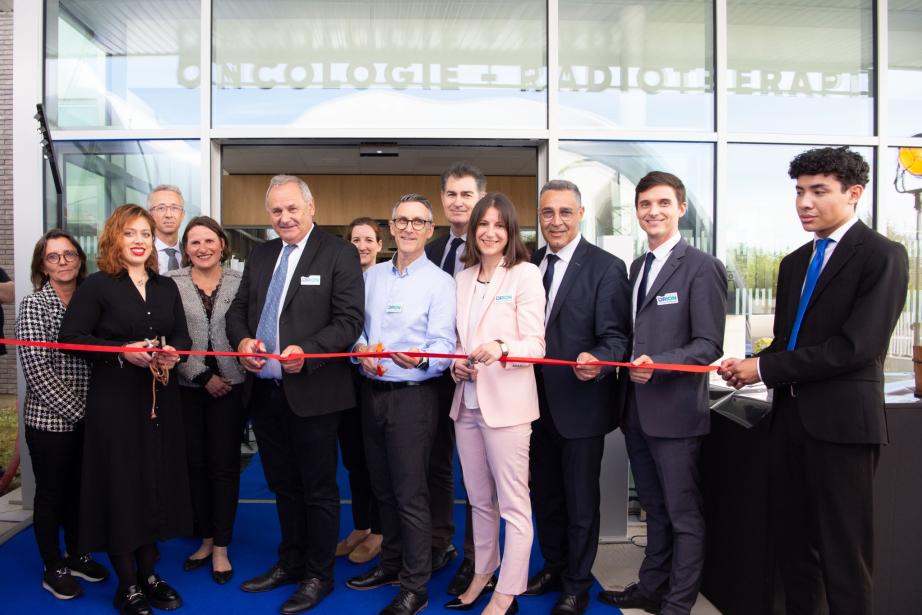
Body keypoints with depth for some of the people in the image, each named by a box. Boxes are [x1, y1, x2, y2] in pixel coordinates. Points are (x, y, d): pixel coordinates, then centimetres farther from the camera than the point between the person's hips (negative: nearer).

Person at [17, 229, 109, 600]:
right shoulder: (34, 305, -9)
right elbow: (36, 370, -15)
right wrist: (77, 411, -14)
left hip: (86, 420, 4)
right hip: (49, 420, -4)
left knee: (79, 489, 16)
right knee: (51, 493, 9)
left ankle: (76, 555, 34)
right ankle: (53, 568, 26)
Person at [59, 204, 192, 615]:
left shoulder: (166, 287, 11)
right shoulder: (97, 285, -4)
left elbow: (182, 336, 14)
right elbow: (70, 337, -9)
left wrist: (173, 351, -8)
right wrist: (122, 351, -19)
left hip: (160, 398, 5)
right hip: (114, 399, -5)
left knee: (158, 481, 10)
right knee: (120, 484, 1)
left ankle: (148, 573, 26)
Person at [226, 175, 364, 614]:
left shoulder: (338, 254, -7)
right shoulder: (260, 255, 13)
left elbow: (349, 320, -14)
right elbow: (238, 309, 14)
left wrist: (306, 352, -26)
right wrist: (241, 340, -7)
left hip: (311, 392, -6)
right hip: (263, 391, 7)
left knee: (318, 490, 8)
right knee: (283, 485, 20)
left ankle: (318, 576, 24)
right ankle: (290, 564, 37)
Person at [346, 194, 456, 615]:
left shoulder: (439, 282, -7)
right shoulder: (372, 275, 11)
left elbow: (444, 345, -13)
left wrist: (419, 359, -34)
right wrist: (360, 349, -8)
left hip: (412, 396, -6)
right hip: (372, 392, 6)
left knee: (410, 494, -1)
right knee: (383, 489, 18)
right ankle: (392, 564, 36)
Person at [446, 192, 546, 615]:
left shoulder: (525, 275, -6)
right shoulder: (463, 278, 12)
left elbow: (536, 344, -11)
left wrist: (501, 347, -30)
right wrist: (457, 363, -4)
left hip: (507, 401, -6)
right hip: (467, 401, 6)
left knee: (513, 505, 2)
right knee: (479, 500, 18)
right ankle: (482, 575, 33)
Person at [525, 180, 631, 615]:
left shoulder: (606, 267, -11)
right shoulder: (529, 265, 6)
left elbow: (616, 336, -15)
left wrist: (597, 362, -34)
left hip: (580, 404, -5)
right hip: (537, 401, 6)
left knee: (581, 501, 10)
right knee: (544, 495, 21)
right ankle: (554, 567, 42)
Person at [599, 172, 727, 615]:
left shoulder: (702, 267, -9)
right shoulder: (637, 267, 14)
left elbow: (709, 346, -14)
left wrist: (657, 364, -26)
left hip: (674, 410, -7)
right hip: (637, 409, 7)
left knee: (683, 514, 6)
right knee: (654, 509, 19)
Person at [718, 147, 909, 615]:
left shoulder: (882, 255, -7)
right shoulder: (794, 263, 16)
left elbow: (857, 345, -17)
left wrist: (765, 368, -15)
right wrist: (750, 366, -4)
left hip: (842, 419, -7)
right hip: (790, 414, 7)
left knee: (843, 552, 2)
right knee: (792, 541, 14)